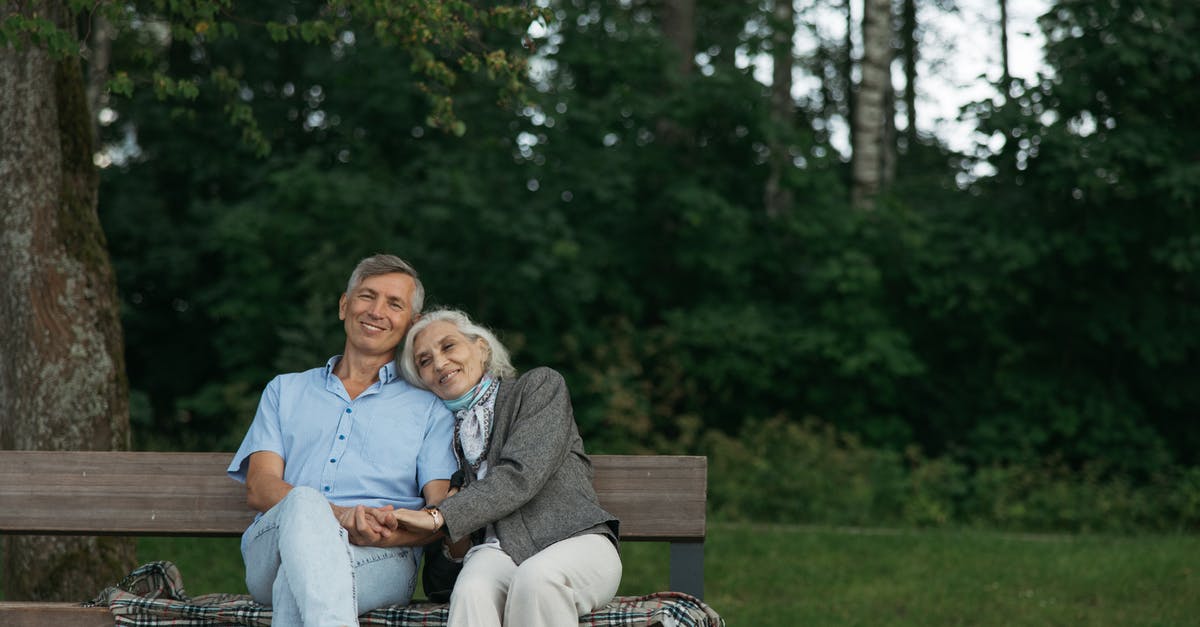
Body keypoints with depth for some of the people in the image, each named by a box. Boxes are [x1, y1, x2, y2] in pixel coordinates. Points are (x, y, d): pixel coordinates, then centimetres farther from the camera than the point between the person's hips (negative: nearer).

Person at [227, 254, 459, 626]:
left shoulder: (429, 408, 24)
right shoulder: (285, 391, 28)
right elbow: (259, 488, 10)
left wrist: (391, 534, -18)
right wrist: (337, 515, -12)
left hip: (381, 560, -1)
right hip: (274, 546, 1)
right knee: (305, 503, -37)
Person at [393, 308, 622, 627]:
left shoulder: (540, 385, 10)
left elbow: (521, 475, -7)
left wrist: (439, 516, -16)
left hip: (576, 541, -2)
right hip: (496, 551, 2)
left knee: (536, 577, -39)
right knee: (472, 592, -35)